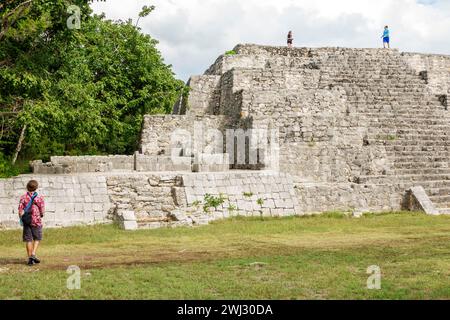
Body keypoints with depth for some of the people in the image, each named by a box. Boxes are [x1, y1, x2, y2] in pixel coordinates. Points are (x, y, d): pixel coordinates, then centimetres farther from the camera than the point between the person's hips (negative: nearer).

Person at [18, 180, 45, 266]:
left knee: (28, 240, 8)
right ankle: (33, 254, -2)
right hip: (36, 221, -2)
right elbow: (42, 212, -5)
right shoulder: (39, 198, -6)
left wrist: (22, 218, 10)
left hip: (26, 221, 2)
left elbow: (20, 210, -4)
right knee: (37, 239, 14)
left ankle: (30, 258, 8)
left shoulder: (23, 197, 0)